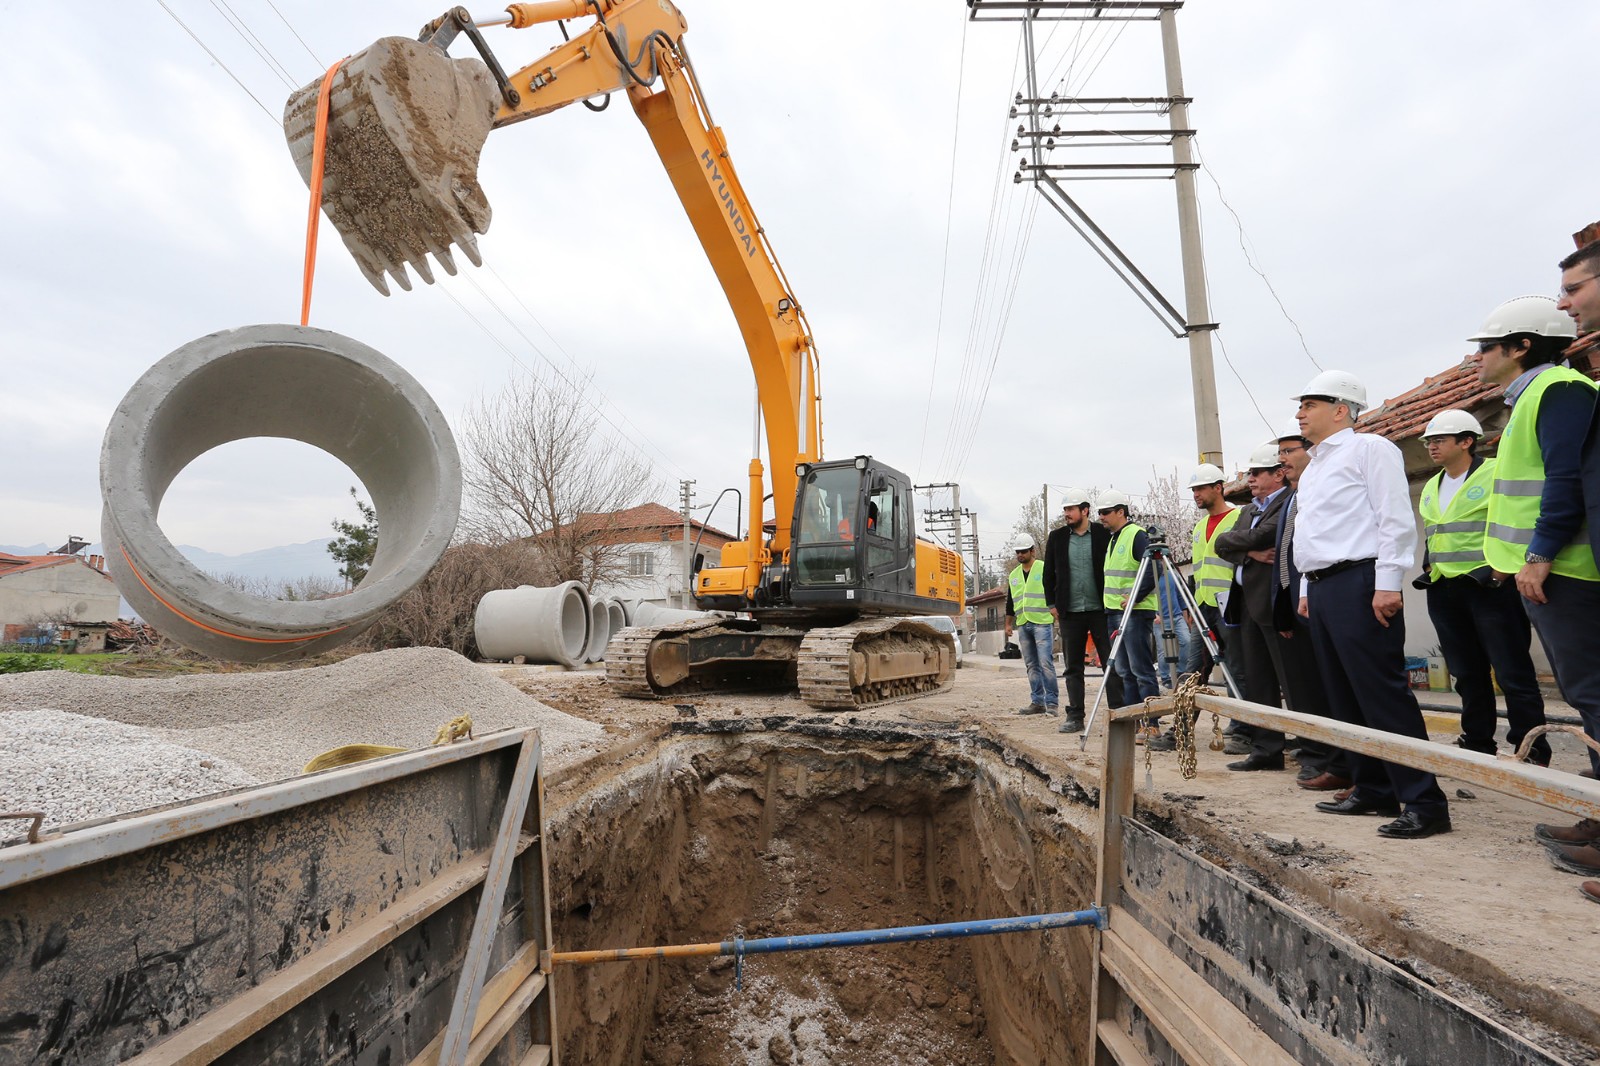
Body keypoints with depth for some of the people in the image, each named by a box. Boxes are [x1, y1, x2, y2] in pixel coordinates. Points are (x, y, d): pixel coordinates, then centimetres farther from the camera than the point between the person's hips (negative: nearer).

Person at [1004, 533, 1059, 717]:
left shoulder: (1045, 569, -1)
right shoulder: (1014, 575, 17)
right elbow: (1010, 601, 22)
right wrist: (1008, 623, 18)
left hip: (1042, 623, -6)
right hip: (1022, 625, 6)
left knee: (1046, 663, -11)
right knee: (1031, 665, 8)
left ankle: (1052, 702, -6)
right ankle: (1037, 702, 12)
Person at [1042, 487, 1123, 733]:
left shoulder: (1104, 534, -1)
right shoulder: (1056, 537, 7)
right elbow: (1049, 573, 12)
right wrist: (1052, 604, 7)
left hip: (1100, 609, -2)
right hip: (1070, 612, 3)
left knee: (1112, 663, 0)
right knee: (1073, 667, 7)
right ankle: (1075, 716, 13)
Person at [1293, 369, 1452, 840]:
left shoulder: (1368, 448, -3)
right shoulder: (1314, 465, 23)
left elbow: (1396, 519, -12)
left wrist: (1388, 583, -18)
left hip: (1357, 583, -9)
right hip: (1322, 588, 9)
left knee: (1383, 694, -10)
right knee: (1345, 698, 11)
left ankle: (1424, 801, -4)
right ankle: (1373, 791, 19)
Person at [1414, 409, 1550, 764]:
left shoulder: (1497, 474, -6)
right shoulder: (1430, 488, 16)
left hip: (1491, 587, -7)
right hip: (1444, 592, 7)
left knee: (1512, 673, -3)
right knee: (1467, 673, 12)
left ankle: (1532, 752, 5)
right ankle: (1477, 743, 21)